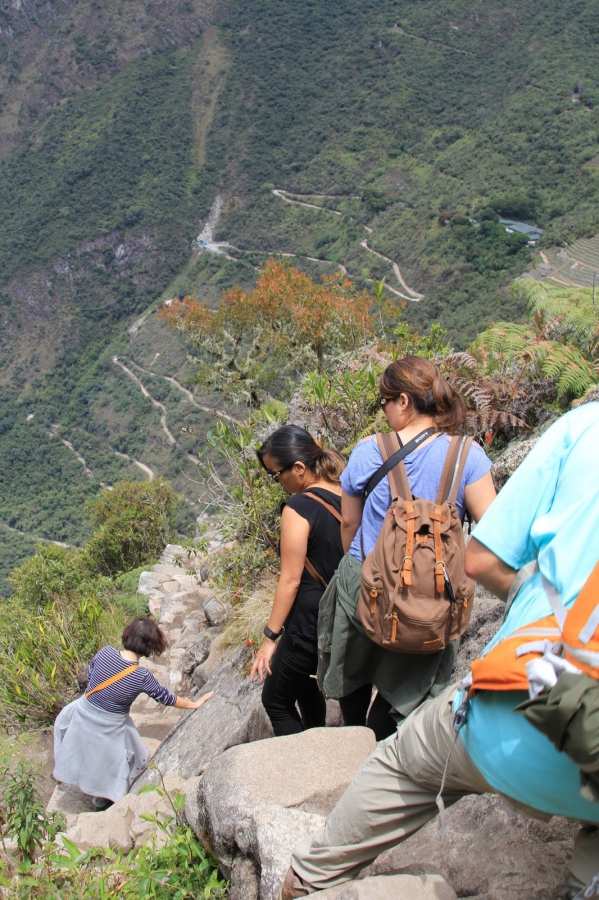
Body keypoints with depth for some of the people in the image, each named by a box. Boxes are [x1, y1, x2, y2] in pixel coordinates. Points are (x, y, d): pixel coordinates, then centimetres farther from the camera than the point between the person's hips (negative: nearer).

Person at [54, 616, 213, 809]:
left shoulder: (105, 653, -20)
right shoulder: (142, 677, -24)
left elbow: (91, 672, 0)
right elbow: (166, 698, -8)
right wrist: (194, 704, 8)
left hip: (83, 714, 3)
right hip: (109, 729, -3)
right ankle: (100, 800, 47)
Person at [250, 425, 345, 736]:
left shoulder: (299, 508, -21)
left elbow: (290, 580, -19)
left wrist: (270, 637, -10)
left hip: (310, 625, -8)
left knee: (276, 701, 13)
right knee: (307, 687, 29)